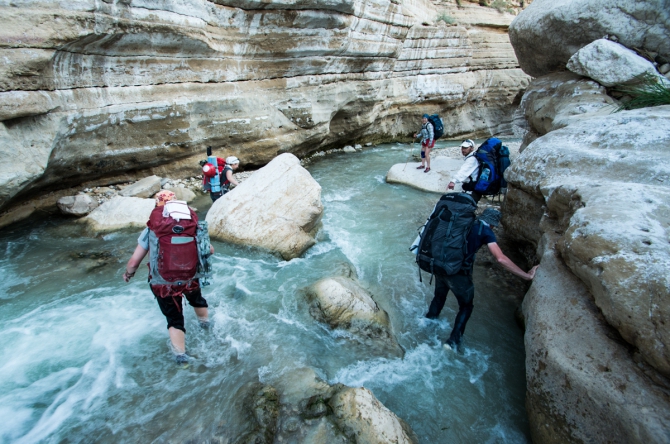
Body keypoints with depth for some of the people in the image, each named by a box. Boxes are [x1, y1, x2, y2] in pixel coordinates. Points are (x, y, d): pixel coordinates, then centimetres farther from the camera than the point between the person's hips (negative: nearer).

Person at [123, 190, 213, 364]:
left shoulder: (151, 230, -11)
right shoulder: (191, 224, -8)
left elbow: (133, 262, -9)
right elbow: (209, 250, -1)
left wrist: (127, 274, 13)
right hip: (190, 278, 2)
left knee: (174, 319, 18)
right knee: (196, 299, 33)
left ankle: (180, 355, 20)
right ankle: (205, 324, 57)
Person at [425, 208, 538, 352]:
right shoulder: (486, 231, -2)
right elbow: (501, 259, -13)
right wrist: (526, 276, -8)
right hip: (459, 274, -5)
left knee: (439, 297, 30)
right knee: (466, 306, 19)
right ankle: (453, 341, 16)